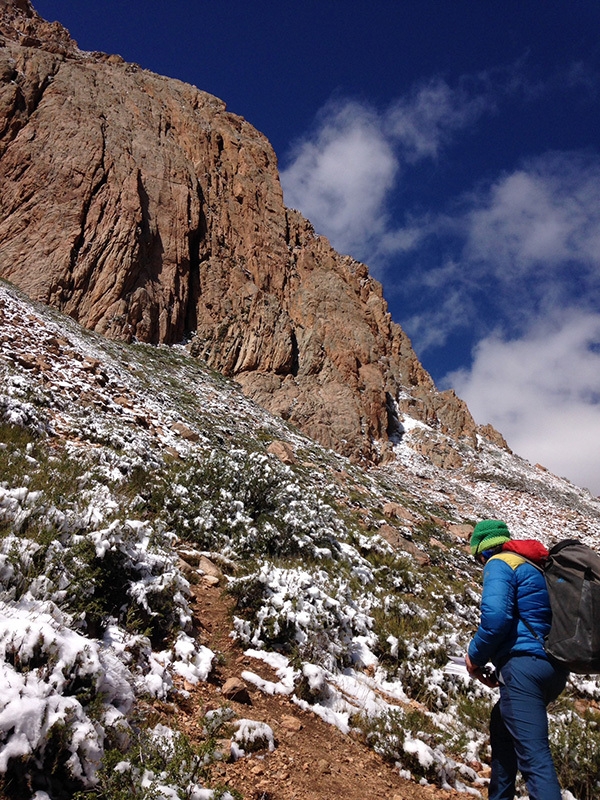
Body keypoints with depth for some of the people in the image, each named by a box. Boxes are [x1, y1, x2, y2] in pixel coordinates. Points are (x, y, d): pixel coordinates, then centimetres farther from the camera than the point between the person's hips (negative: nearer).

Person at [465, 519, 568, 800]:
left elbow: (495, 617, -19)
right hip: (555, 668, 9)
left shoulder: (499, 563, -3)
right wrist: (498, 664, 22)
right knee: (502, 725, 26)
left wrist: (475, 655, -3)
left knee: (533, 753, -14)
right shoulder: (536, 566, 23)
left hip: (525, 665, -9)